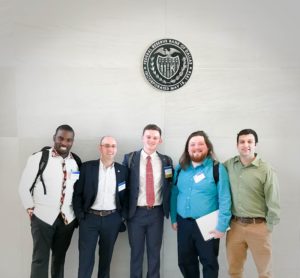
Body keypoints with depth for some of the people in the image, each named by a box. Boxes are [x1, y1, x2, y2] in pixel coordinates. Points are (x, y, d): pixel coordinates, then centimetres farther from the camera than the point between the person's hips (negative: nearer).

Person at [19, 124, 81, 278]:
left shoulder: (76, 161, 1)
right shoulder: (38, 158, -9)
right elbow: (24, 187, -3)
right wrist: (30, 209, -5)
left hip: (68, 218, 3)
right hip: (43, 216, -3)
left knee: (60, 257, 17)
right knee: (40, 258, 1)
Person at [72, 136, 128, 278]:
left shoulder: (122, 170, 2)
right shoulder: (87, 167, -3)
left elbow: (125, 196, 8)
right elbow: (77, 193, -1)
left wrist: (122, 216, 0)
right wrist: (80, 216, -7)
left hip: (112, 219, 2)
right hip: (89, 218, -2)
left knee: (106, 257, 15)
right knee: (86, 258, 1)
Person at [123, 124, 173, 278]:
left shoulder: (166, 161, 2)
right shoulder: (130, 158, -3)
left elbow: (170, 185, 7)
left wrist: (168, 210, 0)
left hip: (157, 213, 1)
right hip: (136, 212, -1)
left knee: (154, 251, 14)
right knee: (136, 252, 12)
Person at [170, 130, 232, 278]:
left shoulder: (217, 169, -8)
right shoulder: (180, 168, 6)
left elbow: (225, 199, -11)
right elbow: (174, 194, 11)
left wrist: (221, 226, -14)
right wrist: (174, 218, 9)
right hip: (183, 224, 4)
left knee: (209, 263, 10)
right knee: (185, 262, 16)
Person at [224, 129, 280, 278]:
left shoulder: (266, 170, -9)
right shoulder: (228, 165, 0)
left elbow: (273, 202, -6)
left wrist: (268, 227, -4)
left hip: (258, 226, -3)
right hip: (235, 225, 3)